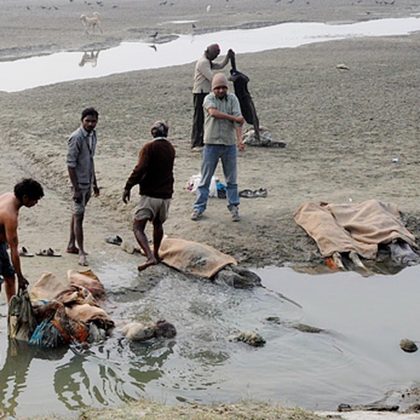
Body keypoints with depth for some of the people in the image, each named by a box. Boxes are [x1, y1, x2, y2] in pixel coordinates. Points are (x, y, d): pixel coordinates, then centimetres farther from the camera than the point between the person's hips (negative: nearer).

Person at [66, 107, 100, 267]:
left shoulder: (92, 135, 7)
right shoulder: (76, 138, -19)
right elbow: (70, 165, -19)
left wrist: (95, 183, 19)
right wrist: (76, 189, -22)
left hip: (88, 183, 8)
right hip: (79, 183, -8)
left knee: (77, 214, 16)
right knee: (78, 217, -5)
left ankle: (71, 245, 26)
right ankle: (81, 252, -2)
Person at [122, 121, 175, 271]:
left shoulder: (149, 147, -13)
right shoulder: (170, 149, 9)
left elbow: (140, 169, -22)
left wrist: (127, 187, -18)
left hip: (150, 195, -7)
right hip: (166, 194, 7)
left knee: (138, 227, -5)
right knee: (158, 224, 25)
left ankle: (150, 256, -21)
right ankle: (155, 254, 37)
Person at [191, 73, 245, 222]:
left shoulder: (232, 99, 2)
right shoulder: (209, 99, -1)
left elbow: (238, 120, -10)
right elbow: (213, 112, -23)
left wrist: (239, 139, -24)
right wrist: (233, 117, -18)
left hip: (229, 144, 1)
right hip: (211, 143, -1)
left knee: (231, 179, 9)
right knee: (205, 178, 3)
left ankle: (234, 207, 18)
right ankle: (199, 207, 10)